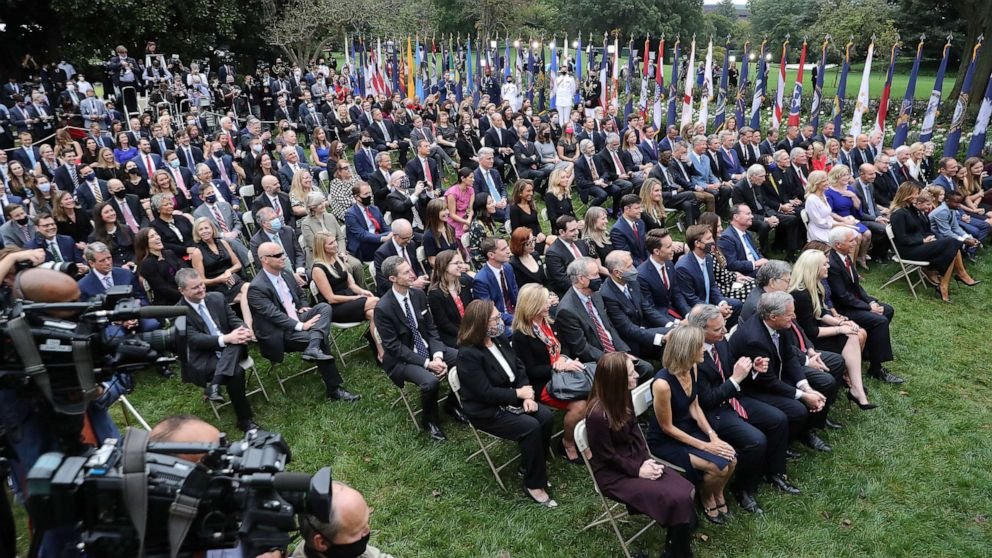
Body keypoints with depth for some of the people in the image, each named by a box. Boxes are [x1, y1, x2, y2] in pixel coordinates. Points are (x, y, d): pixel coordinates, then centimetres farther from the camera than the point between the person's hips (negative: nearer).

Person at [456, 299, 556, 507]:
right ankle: (534, 485, -7)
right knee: (531, 427, -24)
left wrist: (526, 395, -10)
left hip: (511, 398, 8)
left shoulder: (499, 338, 1)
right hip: (486, 410, -7)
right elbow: (486, 393, -24)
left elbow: (519, 367, 5)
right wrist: (519, 393, -17)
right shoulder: (468, 354, -23)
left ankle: (531, 465, 6)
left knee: (545, 417, -14)